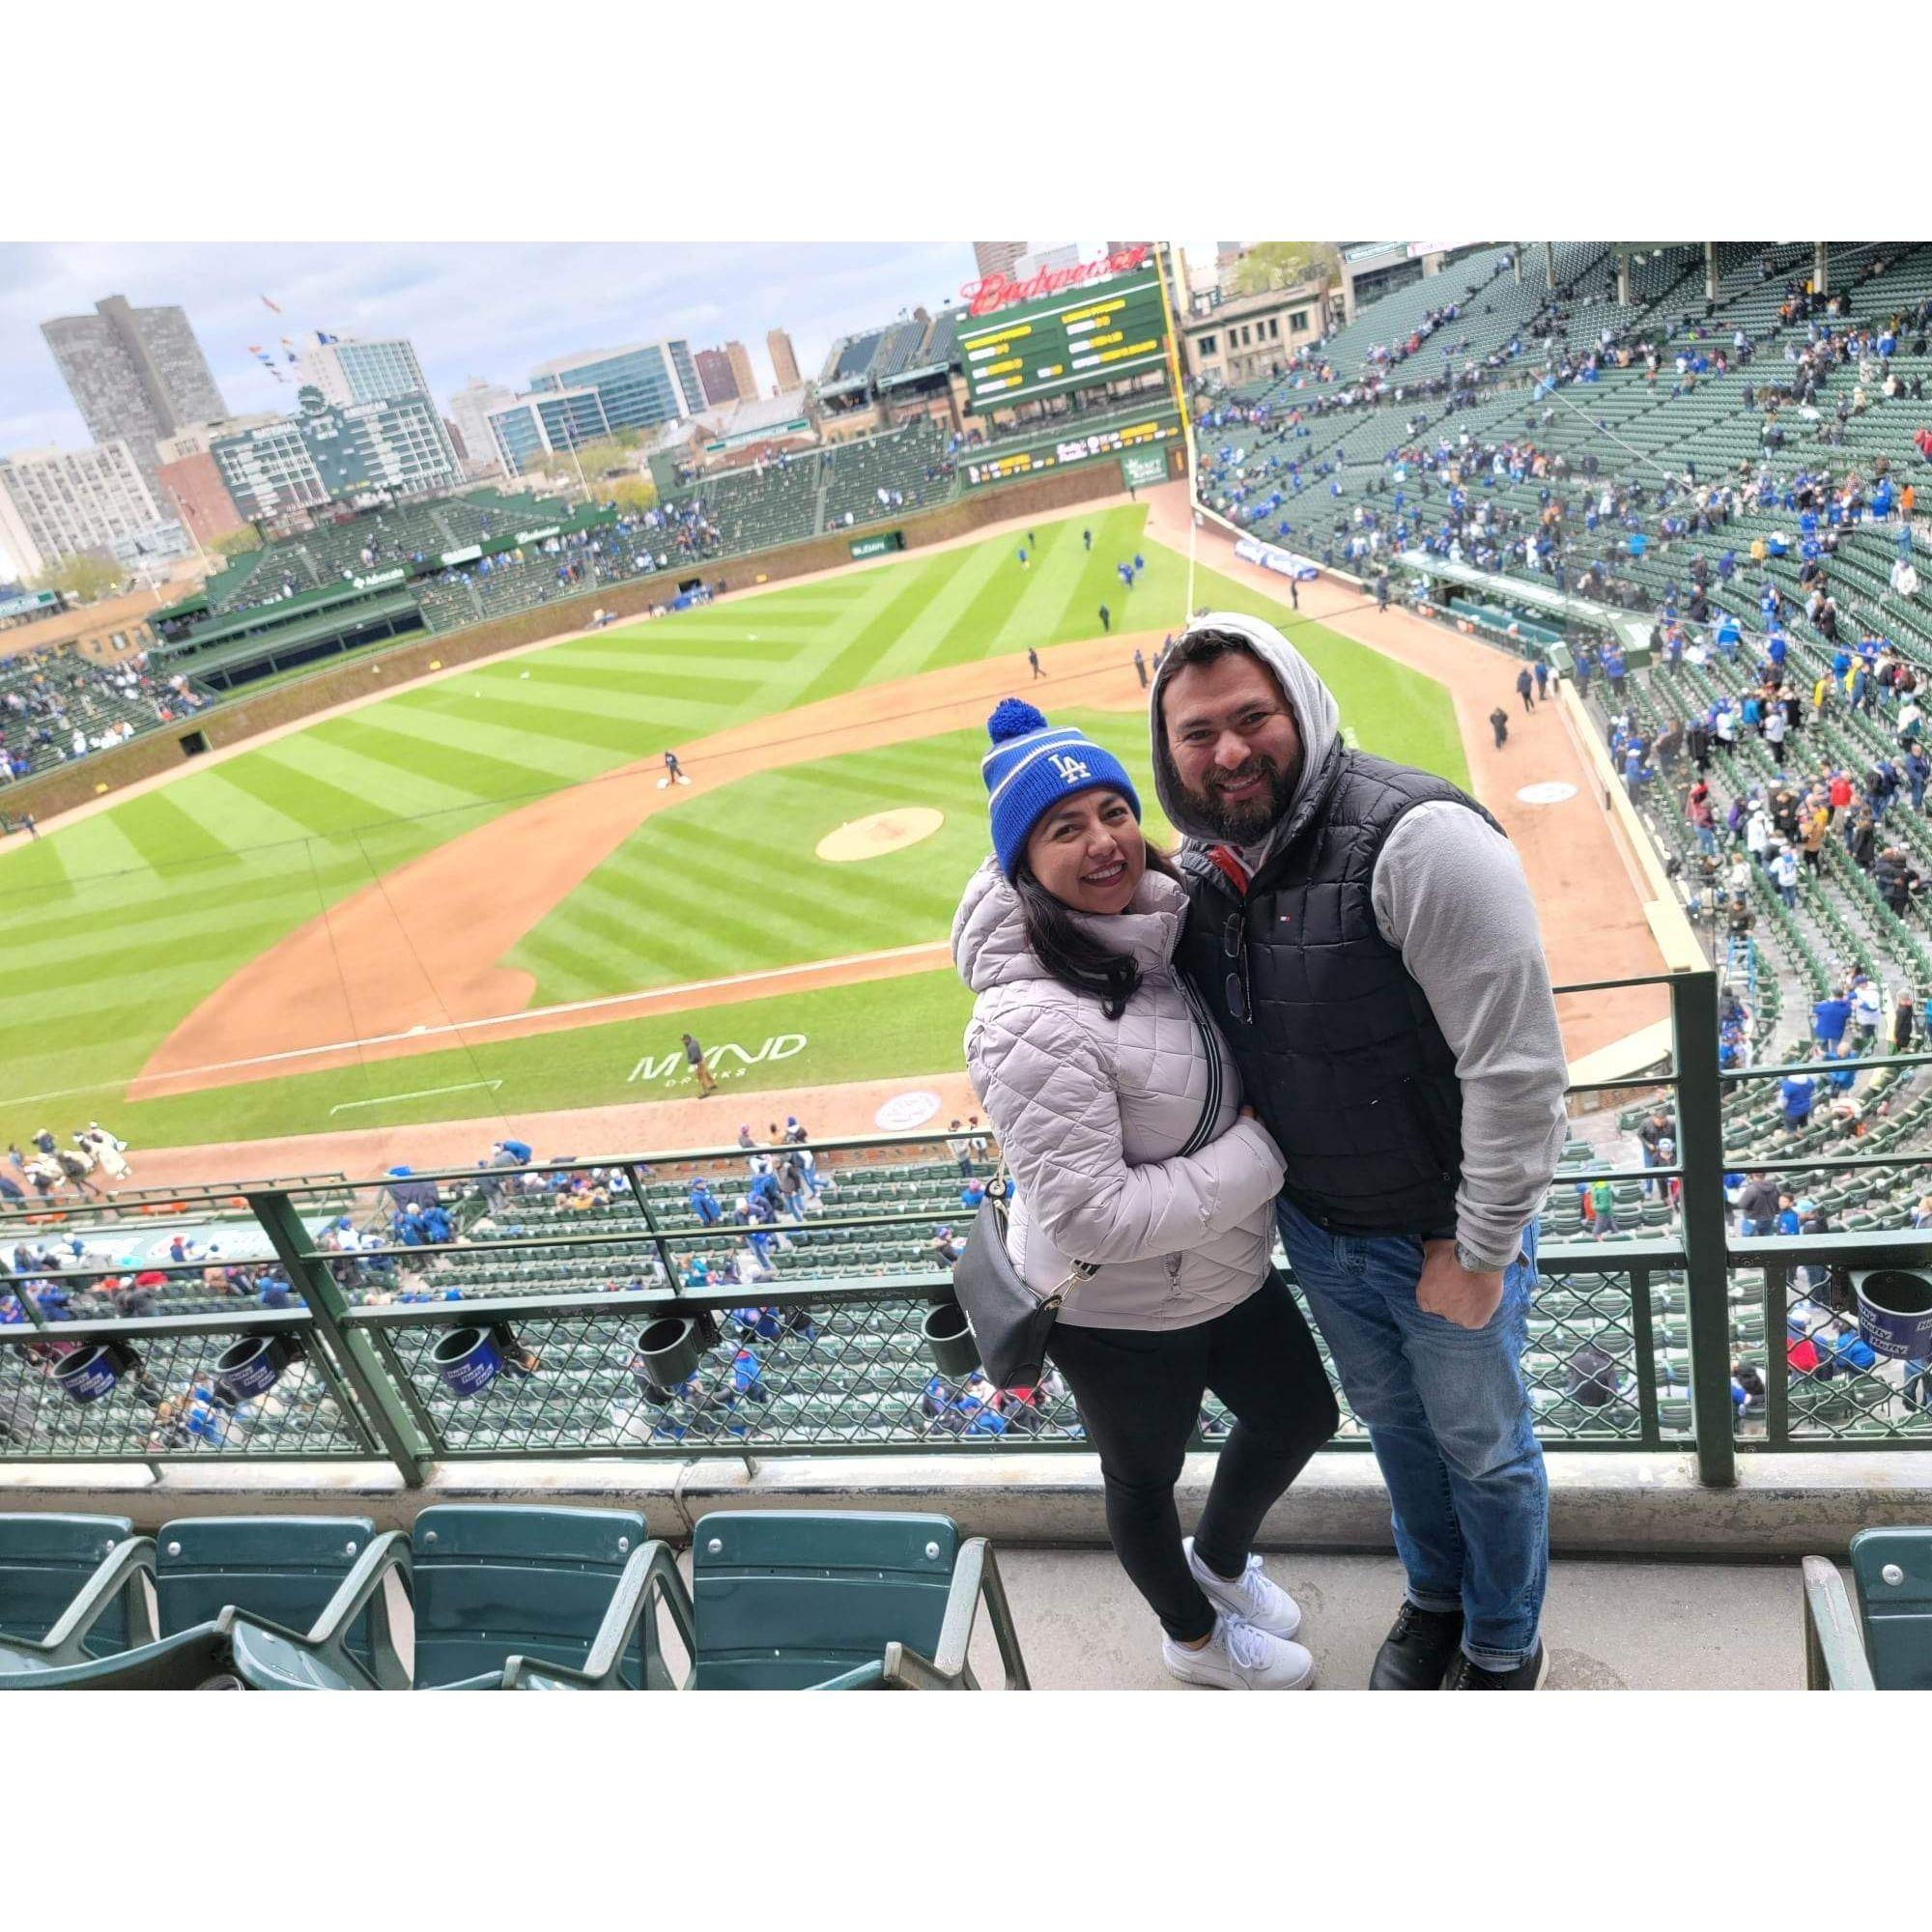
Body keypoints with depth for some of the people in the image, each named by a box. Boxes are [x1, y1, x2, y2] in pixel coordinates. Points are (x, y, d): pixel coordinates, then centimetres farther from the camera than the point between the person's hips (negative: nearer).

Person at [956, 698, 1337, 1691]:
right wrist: (1261, 1152, -24)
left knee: (1301, 1414, 27)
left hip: (1227, 1268, 8)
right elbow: (1092, 1218, -33)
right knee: (1146, 1476, 21)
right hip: (1119, 1315, -7)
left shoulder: (1159, 924, -8)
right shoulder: (1037, 1023, -34)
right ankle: (1195, 1636, 54)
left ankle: (1219, 1558, 58)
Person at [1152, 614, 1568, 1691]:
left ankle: (1507, 1646, 48)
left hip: (1445, 1230, -5)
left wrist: (1478, 1250, -19)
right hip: (1315, 1228, 6)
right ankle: (1436, 1597, 57)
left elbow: (1518, 1063, -26)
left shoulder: (1417, 838, -28)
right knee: (1392, 1419, 28)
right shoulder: (1200, 871, -6)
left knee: (1484, 1446, 19)